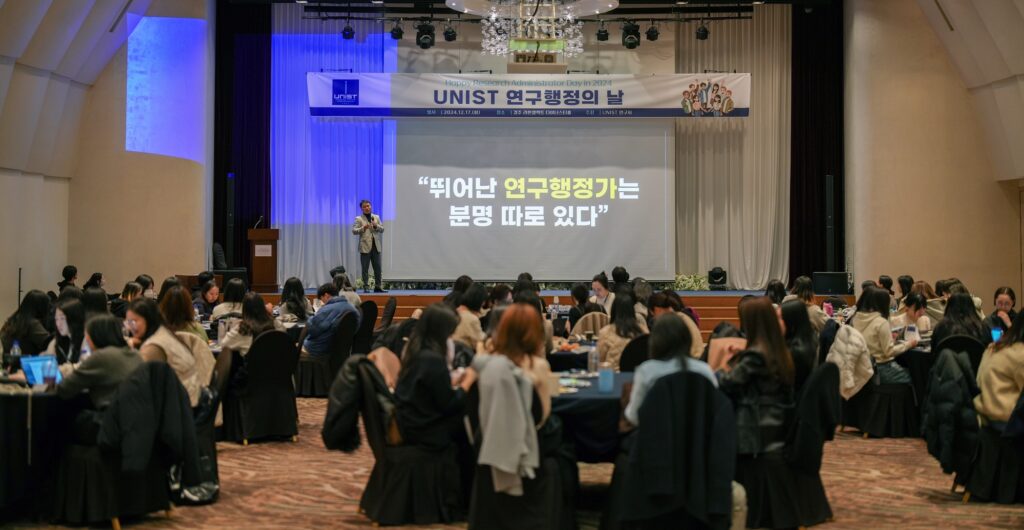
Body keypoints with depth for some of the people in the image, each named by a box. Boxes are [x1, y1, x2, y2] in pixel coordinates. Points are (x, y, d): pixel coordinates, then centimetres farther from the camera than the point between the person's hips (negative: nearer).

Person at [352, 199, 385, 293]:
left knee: (378, 267, 2)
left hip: (376, 246, 4)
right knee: (365, 268, 0)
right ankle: (366, 287, 4)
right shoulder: (358, 219, 3)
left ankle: (378, 286, 7)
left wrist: (376, 226, -7)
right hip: (365, 246, -3)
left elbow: (382, 229, 12)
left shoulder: (376, 217, 15)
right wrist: (363, 228, -19)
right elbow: (354, 231, -5)